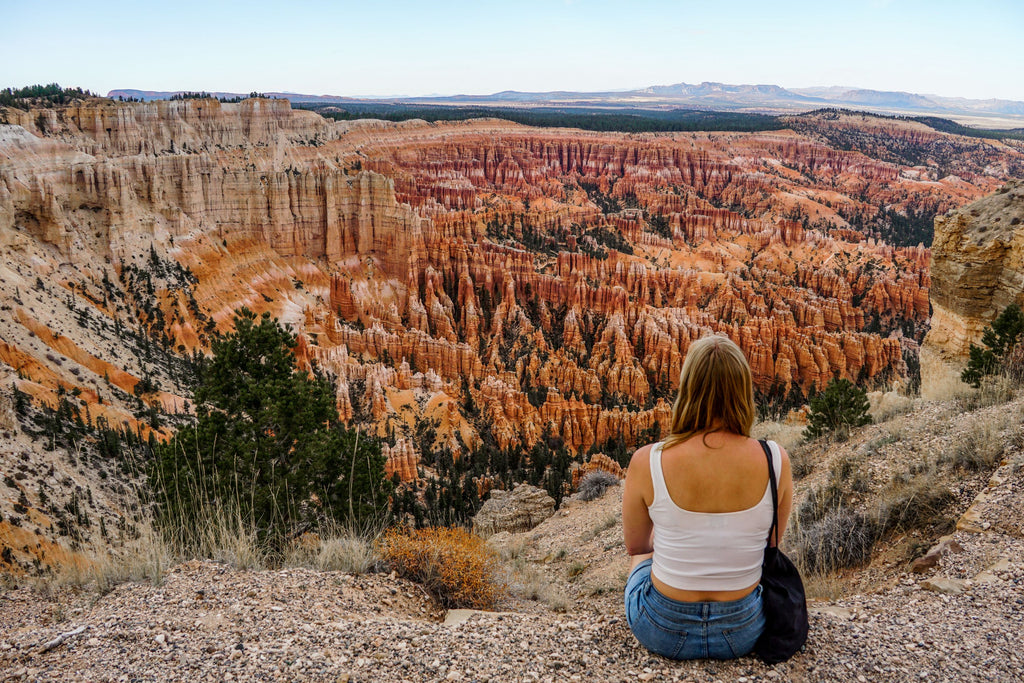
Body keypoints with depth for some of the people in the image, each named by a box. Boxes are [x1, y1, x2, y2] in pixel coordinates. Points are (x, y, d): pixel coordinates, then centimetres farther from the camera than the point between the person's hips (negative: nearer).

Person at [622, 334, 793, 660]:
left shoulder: (646, 462, -20)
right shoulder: (776, 461, -17)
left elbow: (634, 545, -1)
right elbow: (772, 542, 2)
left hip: (662, 632, -1)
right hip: (743, 632, 2)